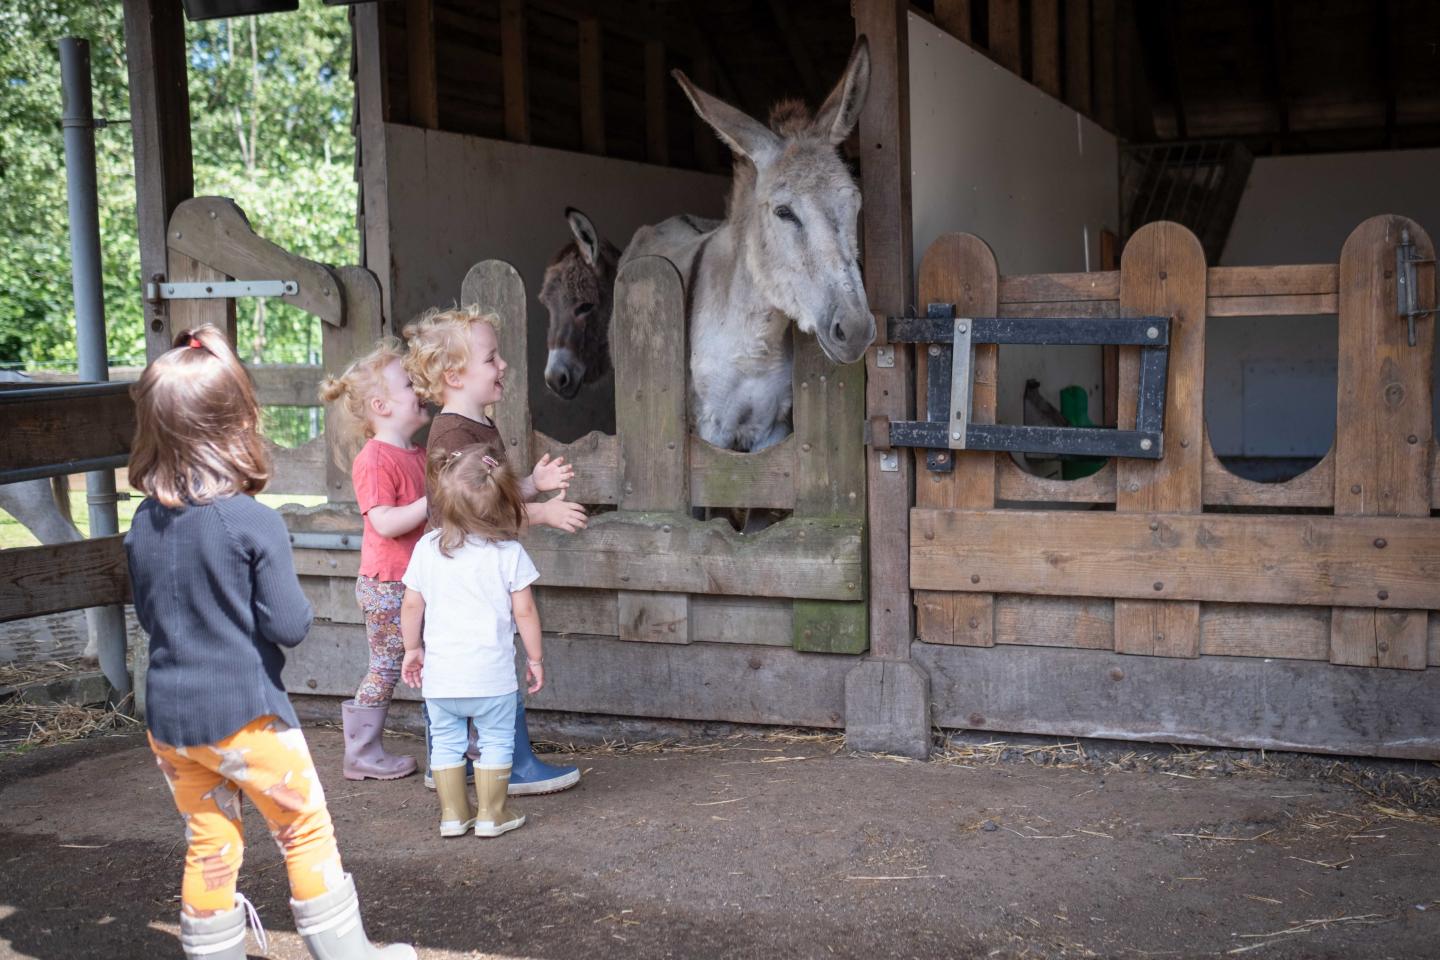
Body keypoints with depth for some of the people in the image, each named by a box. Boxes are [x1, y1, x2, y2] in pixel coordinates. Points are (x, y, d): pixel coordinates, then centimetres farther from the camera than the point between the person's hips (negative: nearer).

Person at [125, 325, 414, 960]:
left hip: (168, 716, 5)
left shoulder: (143, 525, 0)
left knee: (208, 847, 16)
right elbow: (288, 625, -15)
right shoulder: (255, 524, -18)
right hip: (244, 715, -5)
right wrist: (299, 604, 4)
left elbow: (147, 615, 12)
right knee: (306, 833, 11)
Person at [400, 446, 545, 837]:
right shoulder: (509, 553, -9)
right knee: (496, 742, 11)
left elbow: (411, 606, 4)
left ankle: (453, 813, 20)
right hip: (491, 673, -2)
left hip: (440, 673, 3)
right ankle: (492, 813, 15)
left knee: (446, 742, 15)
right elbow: (524, 611, -7)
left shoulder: (427, 548, -2)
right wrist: (535, 657, 5)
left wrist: (412, 649, 18)